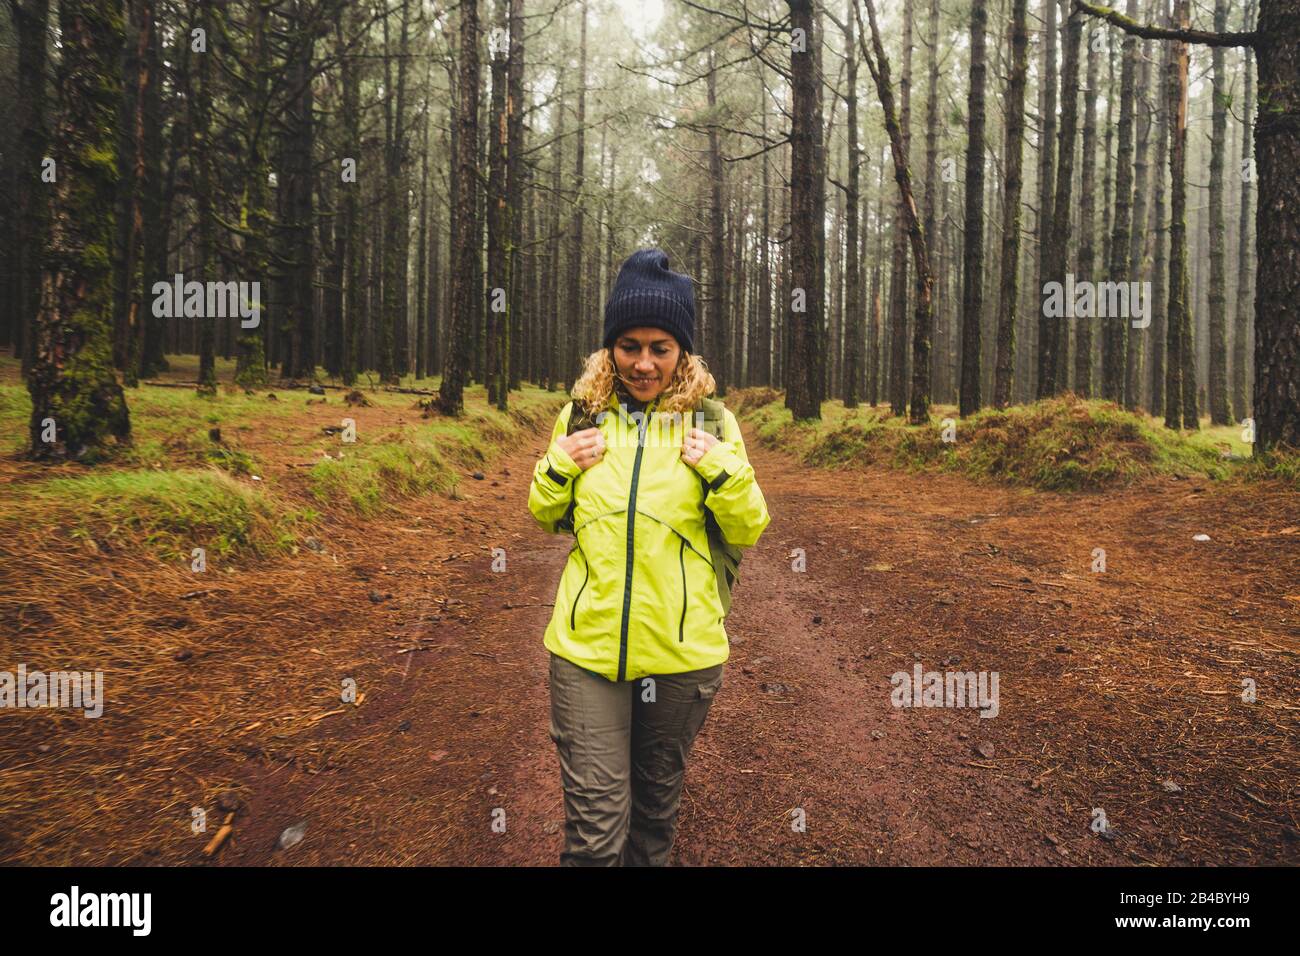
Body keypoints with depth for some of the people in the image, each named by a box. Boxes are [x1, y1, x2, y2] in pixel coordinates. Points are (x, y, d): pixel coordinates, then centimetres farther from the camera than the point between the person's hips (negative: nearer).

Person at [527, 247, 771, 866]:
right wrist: (558, 468, -6)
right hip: (587, 648, 0)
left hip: (682, 650, 0)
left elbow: (748, 532, 2)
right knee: (593, 828, 0)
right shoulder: (581, 414, 2)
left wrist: (723, 469, -15)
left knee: (657, 798, 21)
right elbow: (547, 518, 14)